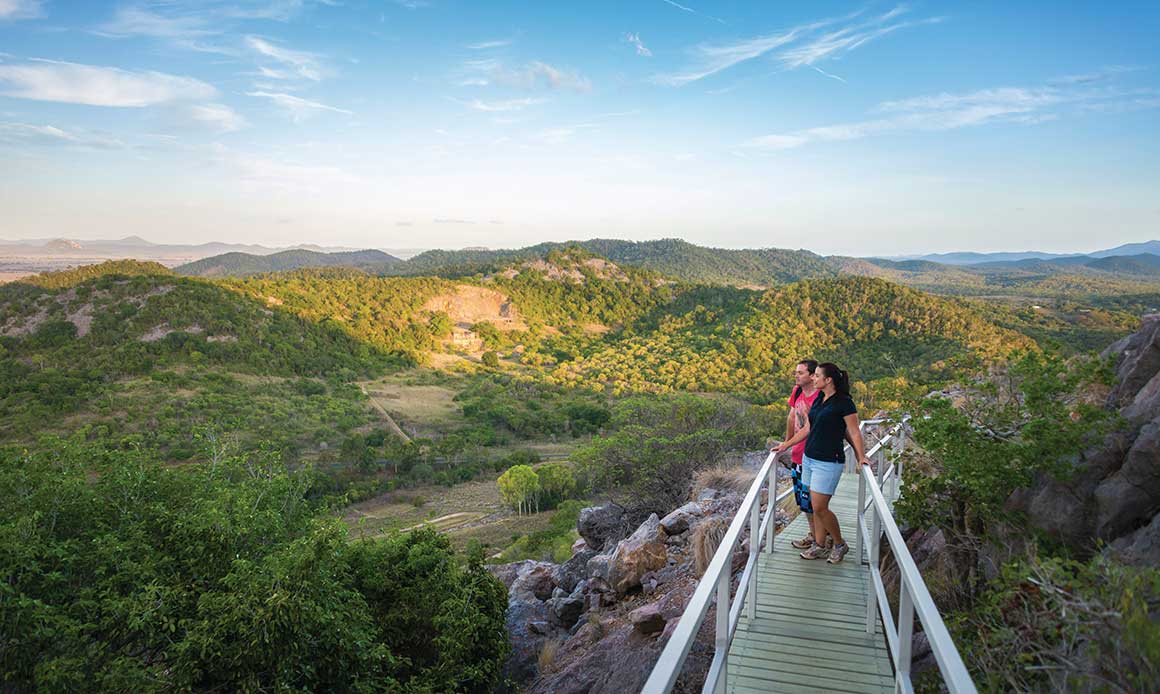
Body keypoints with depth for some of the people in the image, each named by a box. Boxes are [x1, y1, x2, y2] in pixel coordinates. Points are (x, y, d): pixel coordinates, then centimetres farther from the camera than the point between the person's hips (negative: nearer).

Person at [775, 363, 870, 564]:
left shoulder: (844, 402, -12)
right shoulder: (818, 400, 11)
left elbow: (854, 433, -9)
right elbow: (807, 429, 17)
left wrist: (861, 457, -16)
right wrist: (786, 446, 18)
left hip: (829, 462, -8)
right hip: (809, 457, 8)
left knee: (820, 507, -6)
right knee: (816, 506, 11)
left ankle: (840, 544, 14)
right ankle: (819, 546, 20)